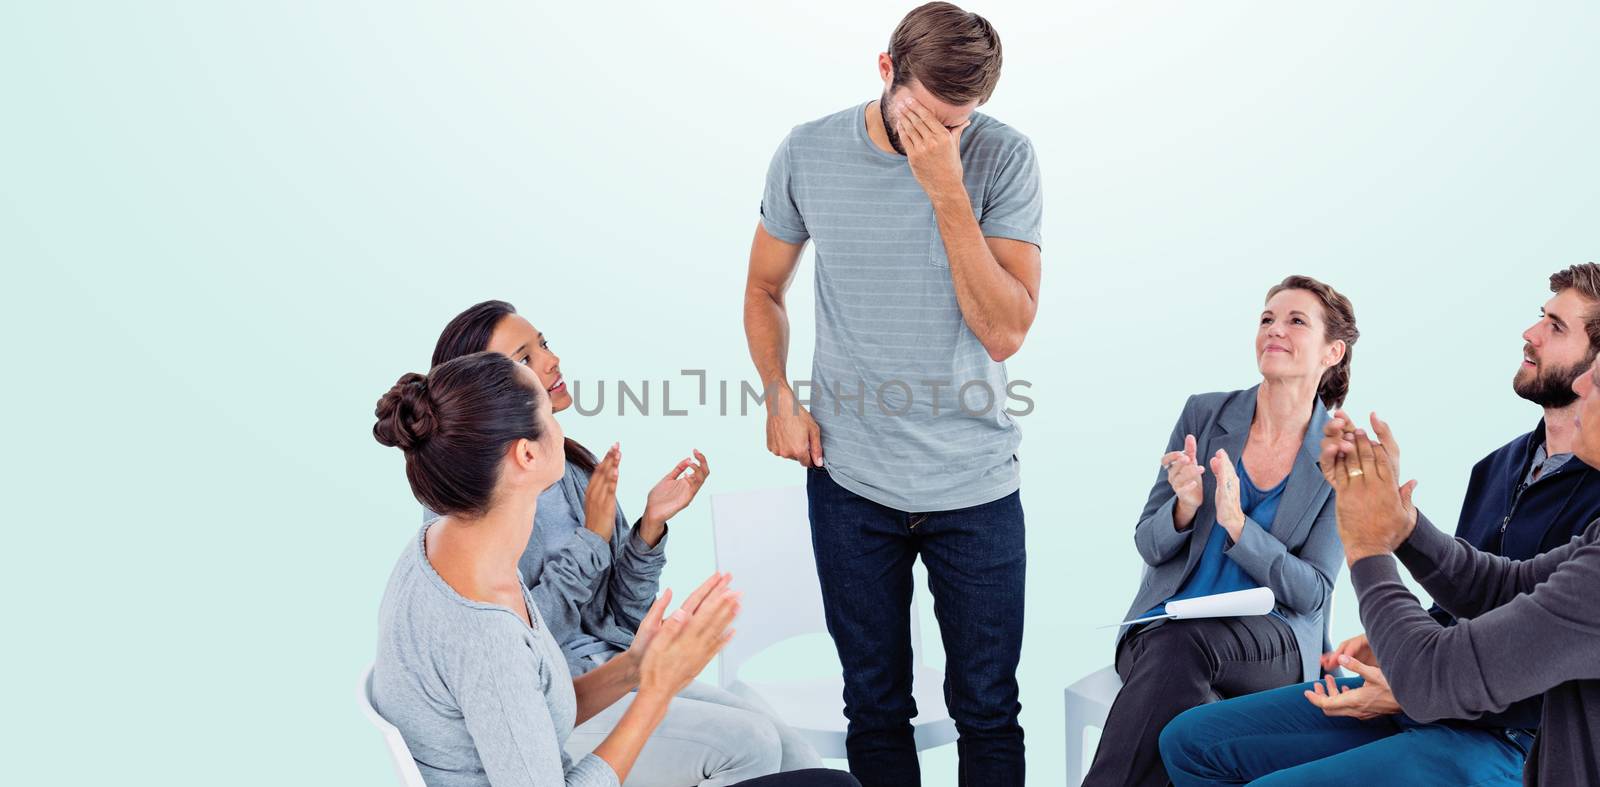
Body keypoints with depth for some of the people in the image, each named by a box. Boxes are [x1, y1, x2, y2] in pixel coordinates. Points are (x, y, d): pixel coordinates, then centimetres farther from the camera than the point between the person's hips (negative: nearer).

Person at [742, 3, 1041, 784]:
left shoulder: (1002, 158, -9)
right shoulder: (807, 154, -3)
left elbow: (1004, 332, -16)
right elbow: (764, 290, 12)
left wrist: (948, 192, -23)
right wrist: (779, 398, -3)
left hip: (975, 484, -1)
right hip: (849, 480, 2)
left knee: (987, 709, 10)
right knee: (874, 705, 15)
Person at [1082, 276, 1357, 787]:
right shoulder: (1203, 415, 4)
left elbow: (1312, 592, -5)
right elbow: (1149, 545, 5)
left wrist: (1236, 523, -20)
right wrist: (1185, 506, -18)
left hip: (1275, 644, -1)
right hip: (1161, 626, 2)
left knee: (1182, 642, -35)